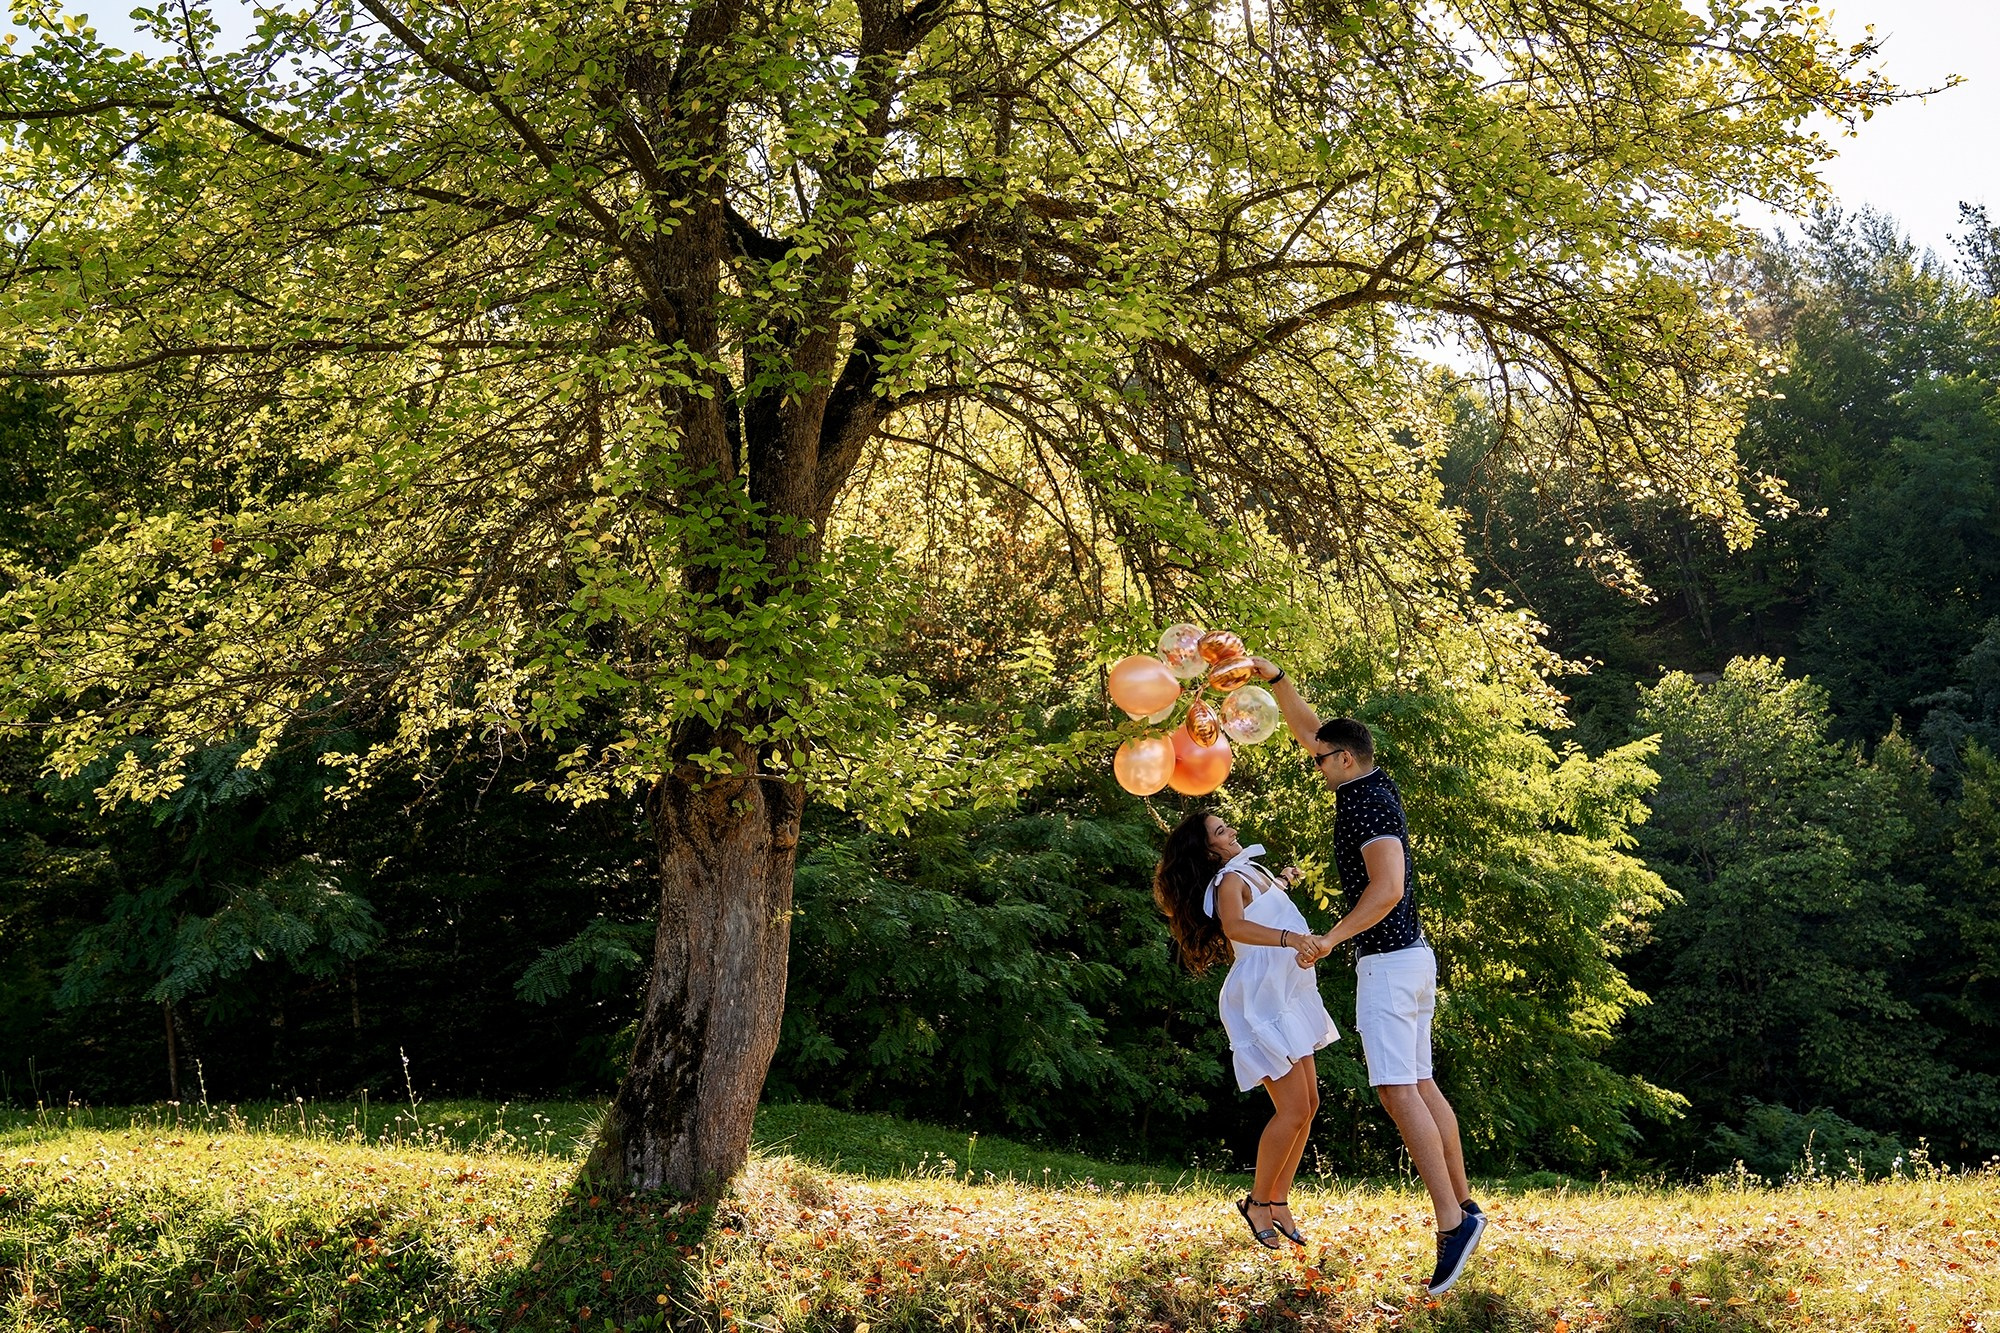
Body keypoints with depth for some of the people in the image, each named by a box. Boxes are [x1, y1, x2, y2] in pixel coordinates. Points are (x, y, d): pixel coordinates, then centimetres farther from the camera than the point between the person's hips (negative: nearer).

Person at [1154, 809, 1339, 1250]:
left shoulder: (1252, 871, 16)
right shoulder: (1230, 881, -13)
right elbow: (1234, 925, -35)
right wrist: (1290, 937, -49)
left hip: (1286, 998, 10)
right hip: (1260, 1001, -10)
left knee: (1308, 1103, 8)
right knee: (1293, 1109, -12)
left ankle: (1278, 1202, 14)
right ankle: (1257, 1202, 1)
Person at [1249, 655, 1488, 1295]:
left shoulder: (1368, 804, -16)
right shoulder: (1373, 784, 12)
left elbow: (1387, 888, -27)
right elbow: (1308, 728, 22)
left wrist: (1331, 939, -23)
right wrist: (1275, 679, 15)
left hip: (1387, 962, -10)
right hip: (1414, 955, 10)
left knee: (1397, 1090, -14)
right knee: (1421, 1084, 12)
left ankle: (1451, 1220, -20)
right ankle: (1463, 1203, 15)